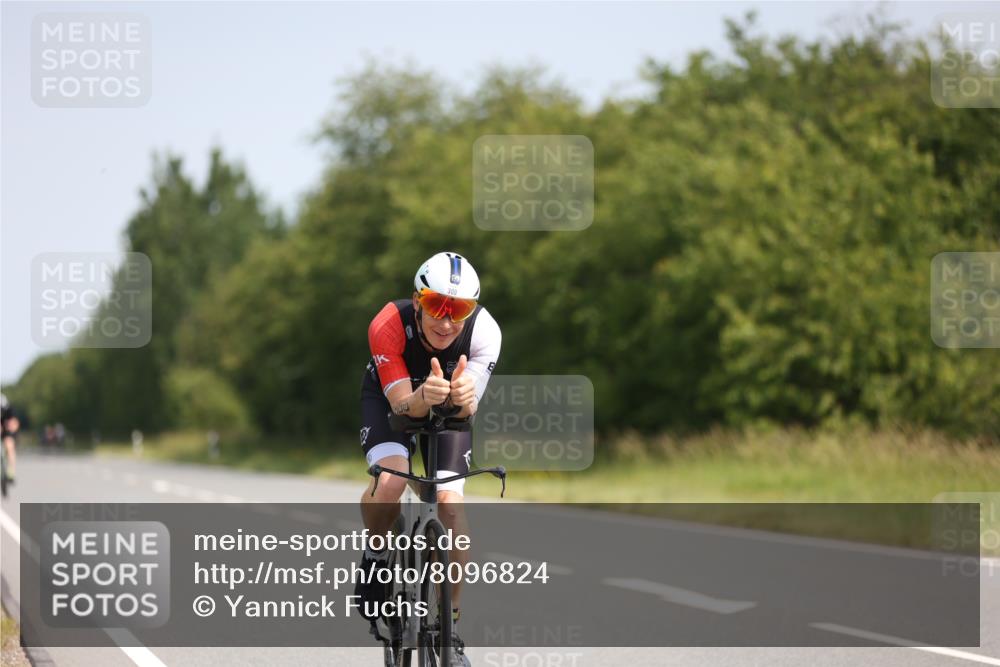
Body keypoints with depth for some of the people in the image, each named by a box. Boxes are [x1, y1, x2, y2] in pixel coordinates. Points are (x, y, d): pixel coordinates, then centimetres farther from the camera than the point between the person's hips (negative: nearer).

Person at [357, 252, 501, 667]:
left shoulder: (485, 332, -32)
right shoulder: (388, 326, -35)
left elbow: (467, 409, -33)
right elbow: (403, 404, -33)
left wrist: (462, 397, -58)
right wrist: (424, 396, -57)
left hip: (450, 410, 1)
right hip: (390, 398, -1)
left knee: (450, 503, -15)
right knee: (390, 481, -30)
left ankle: (450, 624, -1)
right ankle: (374, 557, 2)